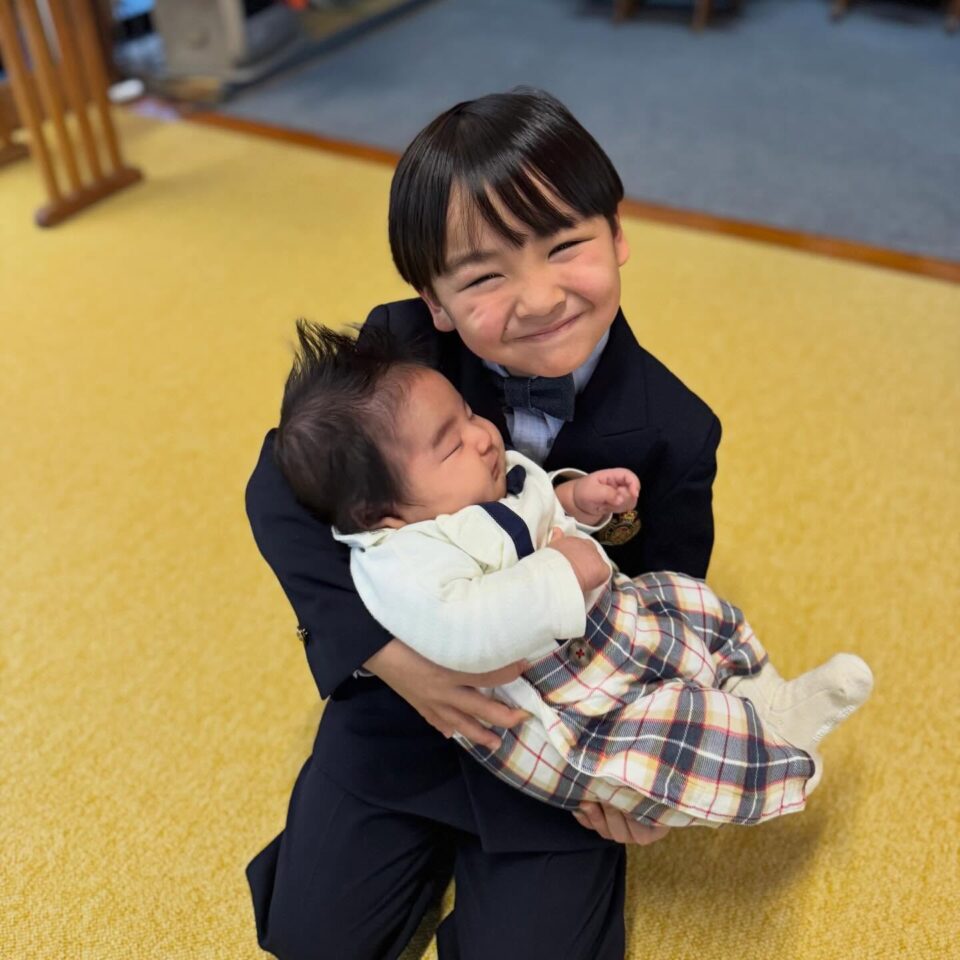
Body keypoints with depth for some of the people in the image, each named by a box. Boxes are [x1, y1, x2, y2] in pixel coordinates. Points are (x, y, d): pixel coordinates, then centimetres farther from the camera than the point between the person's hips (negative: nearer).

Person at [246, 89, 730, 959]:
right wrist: (382, 650, -30)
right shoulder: (396, 352, -21)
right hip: (408, 686, 1)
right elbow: (282, 493, -19)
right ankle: (439, 836, 33)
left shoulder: (674, 432, -18)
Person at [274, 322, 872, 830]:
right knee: (653, 739, -22)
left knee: (694, 607, 12)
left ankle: (766, 700, 24)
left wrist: (576, 500, -4)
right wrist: (560, 574, -38)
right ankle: (767, 746, 1)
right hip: (543, 712, -9)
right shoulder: (401, 563, -30)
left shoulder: (490, 477, -2)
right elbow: (457, 631, -46)